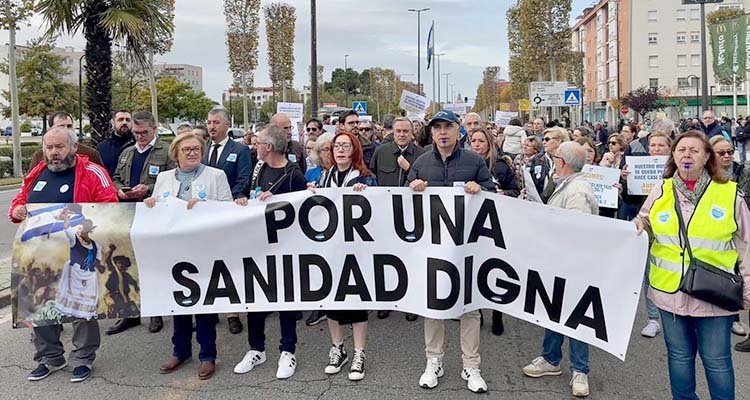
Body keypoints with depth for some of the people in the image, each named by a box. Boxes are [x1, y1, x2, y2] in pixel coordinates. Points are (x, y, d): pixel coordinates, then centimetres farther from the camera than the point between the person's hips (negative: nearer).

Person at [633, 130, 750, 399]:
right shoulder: (660, 191, 2)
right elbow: (645, 226, 16)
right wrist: (638, 226, -8)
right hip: (670, 291, 3)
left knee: (716, 360, 8)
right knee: (679, 355, 16)